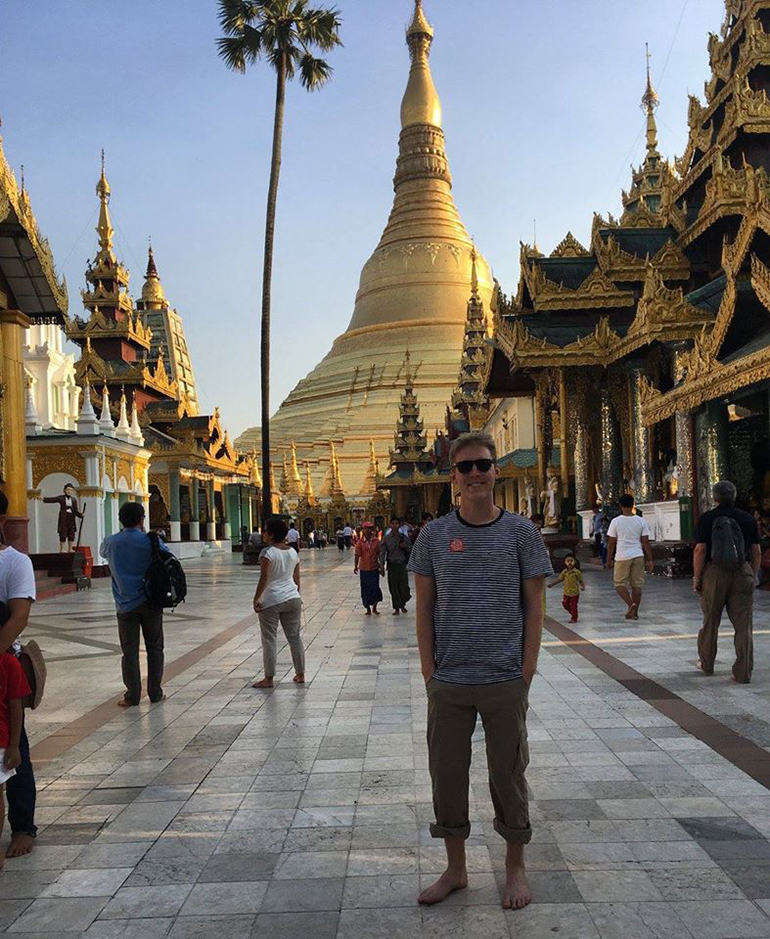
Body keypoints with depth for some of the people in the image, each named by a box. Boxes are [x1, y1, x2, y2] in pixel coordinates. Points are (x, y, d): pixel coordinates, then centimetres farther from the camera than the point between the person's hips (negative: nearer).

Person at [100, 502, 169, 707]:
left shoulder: (112, 542, -3)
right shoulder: (150, 541, -9)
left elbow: (102, 552, 20)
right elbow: (168, 556, 6)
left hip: (125, 604, 1)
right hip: (150, 601, -1)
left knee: (129, 651, 6)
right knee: (154, 648, 10)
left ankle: (132, 695, 7)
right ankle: (155, 692, 15)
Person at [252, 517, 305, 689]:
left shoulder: (268, 553, -13)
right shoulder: (293, 552, 7)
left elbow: (264, 578, -19)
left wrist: (256, 598, -13)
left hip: (271, 601, -6)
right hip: (292, 598, 6)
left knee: (269, 639, 1)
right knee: (295, 636, 12)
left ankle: (269, 678, 5)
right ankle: (300, 675, 18)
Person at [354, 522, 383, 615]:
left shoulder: (376, 541, 1)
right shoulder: (360, 542, -3)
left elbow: (379, 554, 5)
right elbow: (357, 555, -6)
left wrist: (381, 565, 5)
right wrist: (355, 566, -13)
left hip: (374, 568, 0)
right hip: (364, 569, 0)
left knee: (375, 588, -4)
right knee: (365, 589, 5)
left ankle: (374, 607, 14)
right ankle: (368, 608, 18)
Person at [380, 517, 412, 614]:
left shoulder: (403, 537, 6)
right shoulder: (386, 538, 1)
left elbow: (410, 549, 15)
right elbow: (382, 552, -2)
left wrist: (405, 546, -7)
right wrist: (382, 566, -11)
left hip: (402, 564, 1)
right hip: (392, 565, -1)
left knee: (404, 586, -3)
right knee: (393, 587, 2)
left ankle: (402, 604, 23)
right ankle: (397, 608, 14)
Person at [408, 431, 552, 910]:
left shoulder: (522, 532, -2)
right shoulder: (434, 535, 1)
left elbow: (534, 606, 0)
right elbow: (425, 606, 5)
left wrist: (527, 672, -4)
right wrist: (429, 669, -1)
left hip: (506, 680, -1)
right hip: (448, 682, 2)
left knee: (509, 774, 10)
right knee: (447, 773, 11)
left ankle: (516, 868, 30)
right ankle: (456, 869, 30)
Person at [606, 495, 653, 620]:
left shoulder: (616, 521, -4)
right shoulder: (641, 521, 2)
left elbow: (611, 543, -1)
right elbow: (646, 542, 3)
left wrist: (609, 560, 9)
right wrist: (649, 560, 8)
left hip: (622, 557, -2)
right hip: (638, 556, 3)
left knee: (619, 583, 8)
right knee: (637, 584, 9)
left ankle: (631, 604, -13)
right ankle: (635, 612, 12)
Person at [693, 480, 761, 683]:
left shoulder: (707, 518, -5)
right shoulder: (747, 519, 4)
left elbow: (700, 550, -10)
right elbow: (756, 552, 5)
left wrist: (696, 577, -3)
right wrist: (752, 576, 15)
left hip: (714, 573, -1)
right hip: (743, 574, 1)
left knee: (710, 621, 13)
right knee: (743, 625, 4)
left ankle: (706, 664, 27)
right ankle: (743, 672, 2)